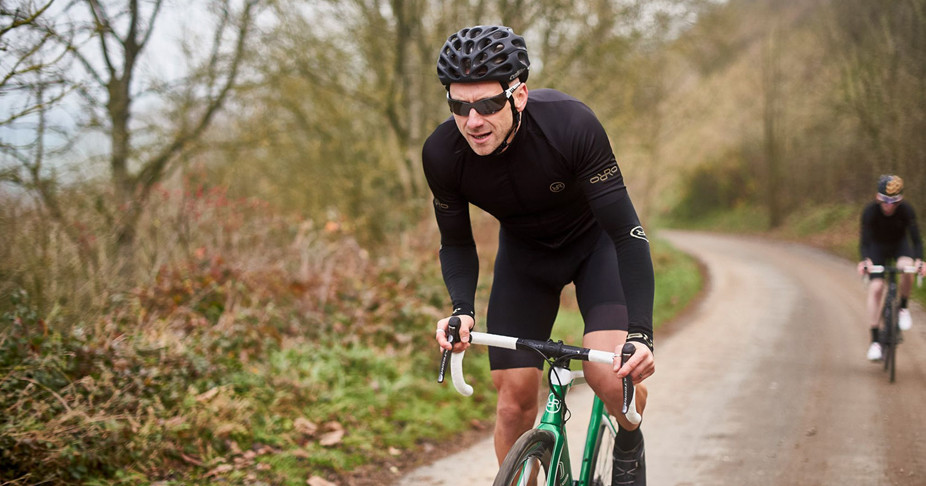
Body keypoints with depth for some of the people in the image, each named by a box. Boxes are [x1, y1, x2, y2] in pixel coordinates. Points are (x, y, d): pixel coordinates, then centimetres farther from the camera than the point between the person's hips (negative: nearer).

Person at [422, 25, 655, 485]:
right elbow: (456, 244, -9)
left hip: (595, 240, -3)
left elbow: (627, 232, -33)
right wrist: (462, 309, -29)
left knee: (610, 375, -24)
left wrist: (641, 333, -43)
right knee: (514, 398, -6)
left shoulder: (571, 124, -36)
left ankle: (629, 446, 9)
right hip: (524, 252, 3)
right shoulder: (442, 153, -26)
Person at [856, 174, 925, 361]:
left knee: (907, 267, -33)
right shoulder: (870, 211, -30)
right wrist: (865, 261, -55)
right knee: (875, 288, -15)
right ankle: (874, 341, -9)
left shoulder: (906, 210, -28)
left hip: (899, 244, 0)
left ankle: (903, 308, -7)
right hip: (878, 246, 0)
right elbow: (864, 241, -35)